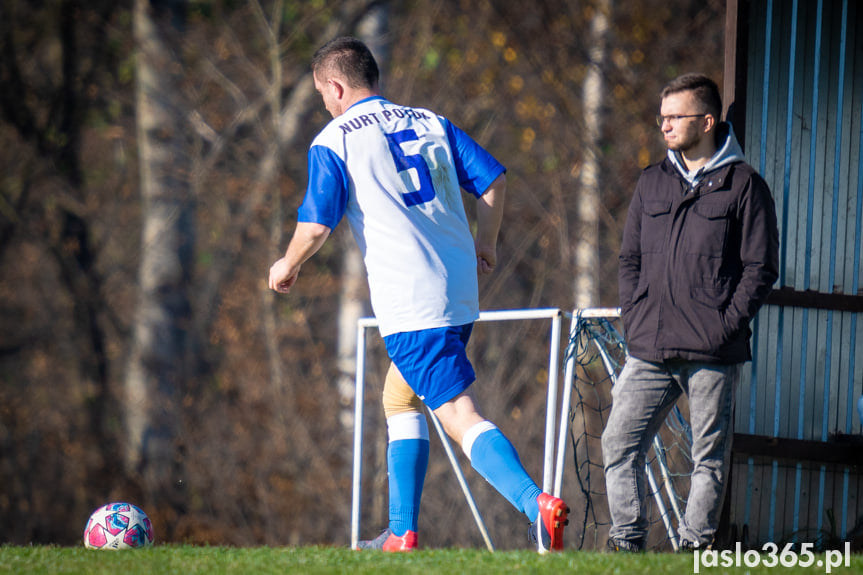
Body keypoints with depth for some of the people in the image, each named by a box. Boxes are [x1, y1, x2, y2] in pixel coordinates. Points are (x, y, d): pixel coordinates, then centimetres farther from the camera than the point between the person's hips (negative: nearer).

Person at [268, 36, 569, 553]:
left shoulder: (333, 142, -1)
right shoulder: (430, 123, 15)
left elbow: (316, 225, -7)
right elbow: (493, 179, 9)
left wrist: (288, 266, 13)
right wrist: (486, 244, 23)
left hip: (410, 306, -7)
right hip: (462, 293, 7)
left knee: (462, 418, -13)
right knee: (399, 399, 23)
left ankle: (537, 504, -34)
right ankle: (402, 536, 22)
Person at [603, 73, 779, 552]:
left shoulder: (743, 185, 1)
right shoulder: (652, 184, 16)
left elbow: (761, 268, -2)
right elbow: (630, 258, 21)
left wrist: (727, 326, -10)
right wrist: (633, 315, 6)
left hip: (712, 353, -4)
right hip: (649, 350, 4)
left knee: (709, 458, 1)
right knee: (619, 445, -3)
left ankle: (695, 545, 7)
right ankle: (626, 544, 3)